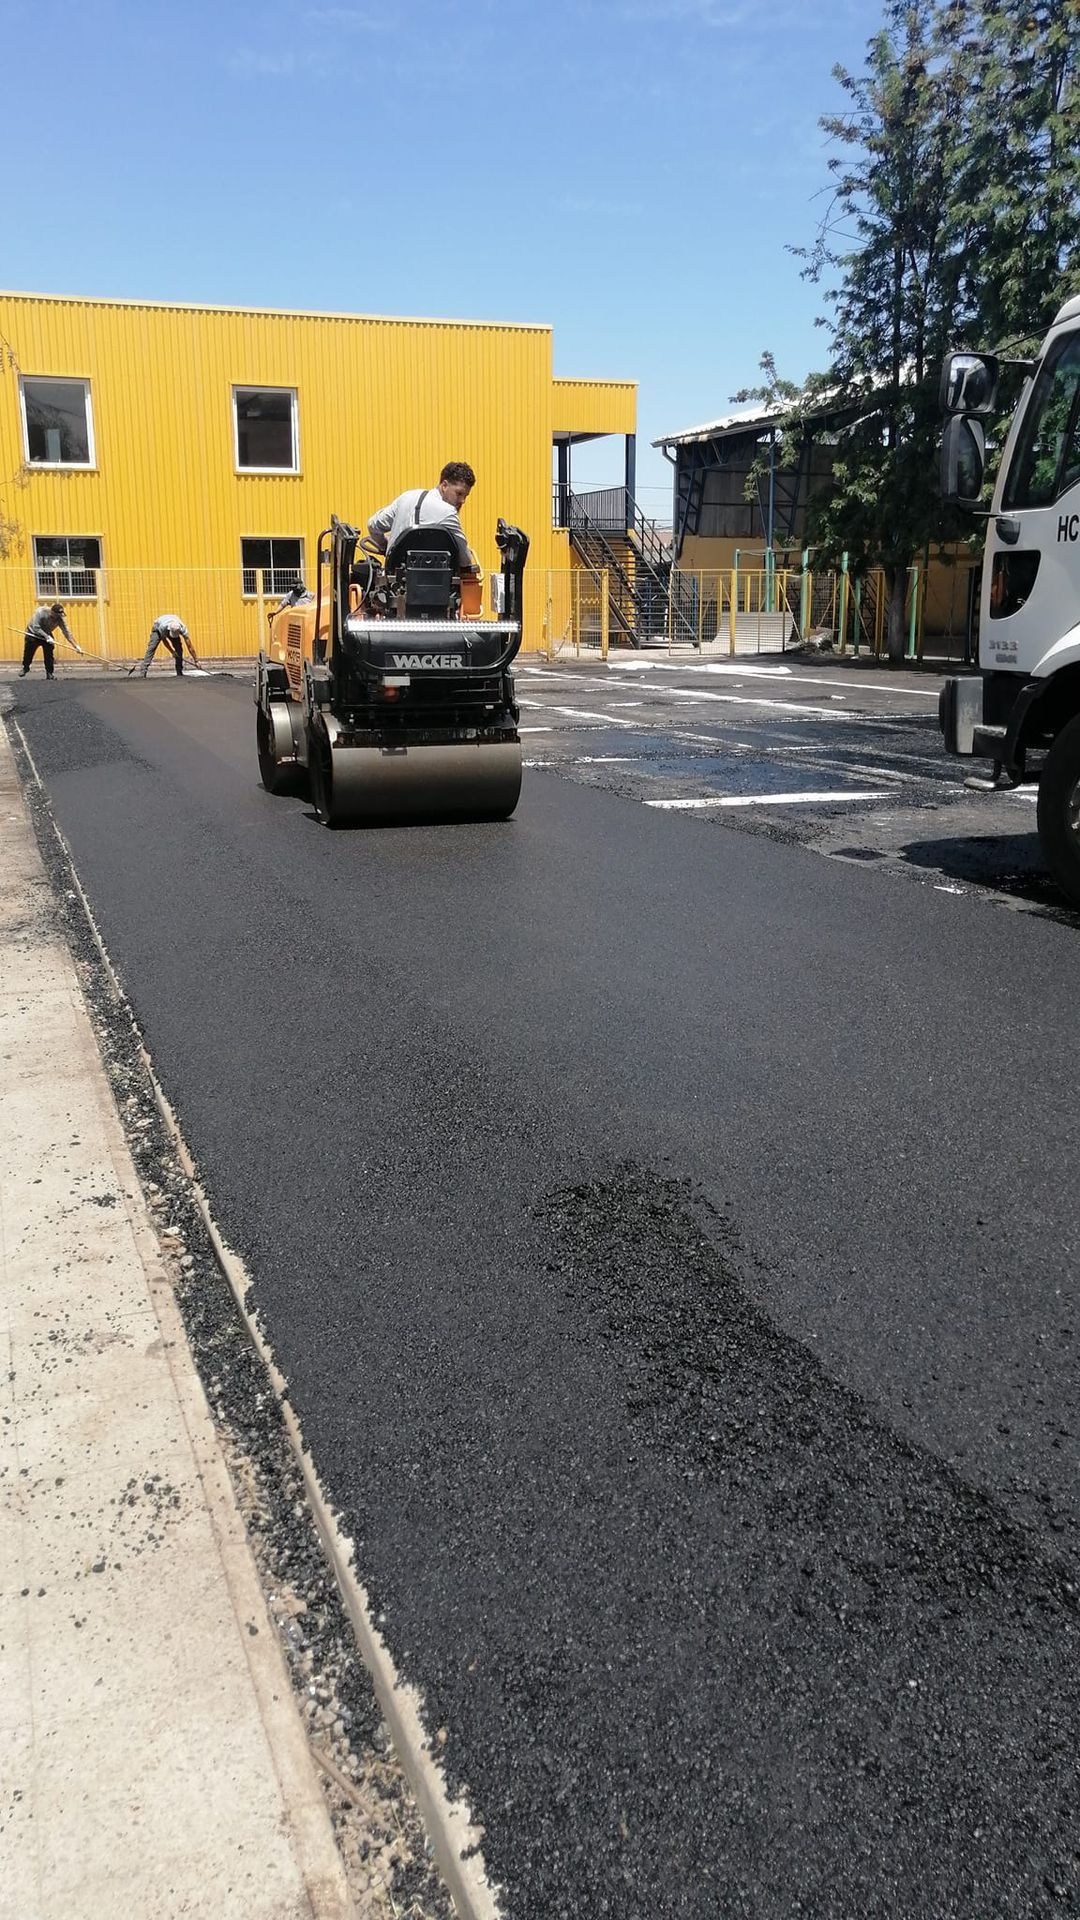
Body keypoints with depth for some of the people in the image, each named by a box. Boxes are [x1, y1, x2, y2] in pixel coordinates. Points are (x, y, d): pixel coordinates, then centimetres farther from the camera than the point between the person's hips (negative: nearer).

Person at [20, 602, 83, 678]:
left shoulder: (59, 618, -24)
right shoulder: (40, 612, -34)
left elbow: (66, 633, -23)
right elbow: (36, 628, -34)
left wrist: (76, 646, -29)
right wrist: (47, 637, -42)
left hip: (47, 635, 2)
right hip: (33, 634, -2)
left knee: (49, 654, -8)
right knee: (28, 653, 6)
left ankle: (49, 674, 5)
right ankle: (25, 668, 32)